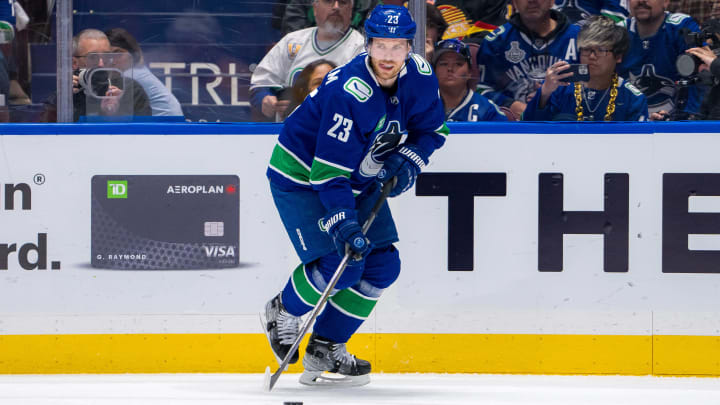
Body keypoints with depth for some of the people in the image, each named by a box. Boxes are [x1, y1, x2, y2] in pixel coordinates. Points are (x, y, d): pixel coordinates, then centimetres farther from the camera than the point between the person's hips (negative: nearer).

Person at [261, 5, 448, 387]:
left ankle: (325, 350, 11)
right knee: (341, 264, -19)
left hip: (357, 178, 8)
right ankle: (282, 313, 10)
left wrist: (409, 159, -13)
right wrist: (343, 224, -41)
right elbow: (328, 172, -34)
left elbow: (431, 129, 7)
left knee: (382, 265, 0)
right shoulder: (349, 93, -34)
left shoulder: (420, 76, -12)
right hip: (302, 176, -8)